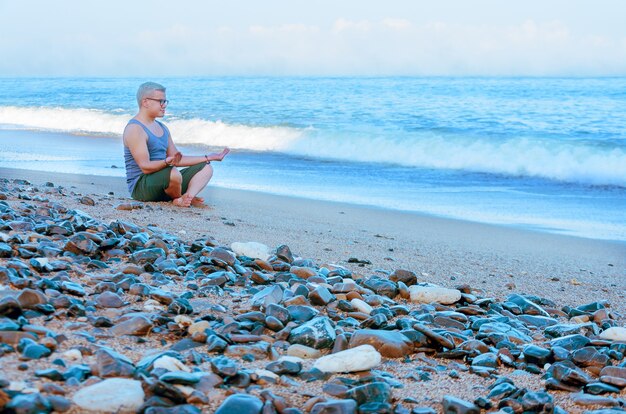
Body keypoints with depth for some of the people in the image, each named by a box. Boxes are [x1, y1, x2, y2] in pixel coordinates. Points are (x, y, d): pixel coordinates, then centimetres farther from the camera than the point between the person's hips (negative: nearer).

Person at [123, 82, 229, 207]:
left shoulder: (162, 128, 18)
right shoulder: (135, 129, -13)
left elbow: (177, 160, 19)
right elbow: (145, 167, -21)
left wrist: (207, 158, 15)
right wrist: (167, 162, -40)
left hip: (164, 181, 10)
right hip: (141, 186, -10)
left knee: (205, 168, 3)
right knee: (173, 173, -39)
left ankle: (185, 198, -24)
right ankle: (178, 198, -6)